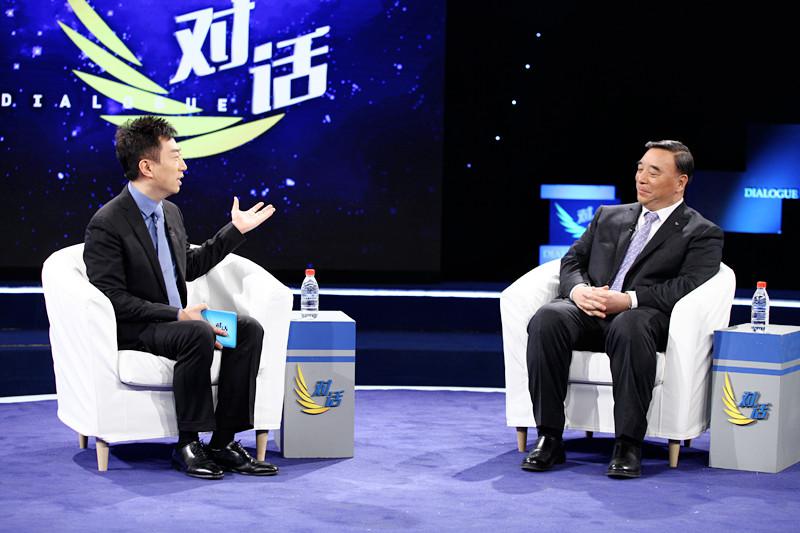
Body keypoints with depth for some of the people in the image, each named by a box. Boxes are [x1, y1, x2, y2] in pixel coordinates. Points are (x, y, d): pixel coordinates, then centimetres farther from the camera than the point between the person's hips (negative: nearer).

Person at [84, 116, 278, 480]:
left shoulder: (170, 213, 10)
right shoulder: (106, 224, -16)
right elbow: (113, 299, -20)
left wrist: (235, 230, 20)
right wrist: (177, 315, -24)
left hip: (173, 321, 8)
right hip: (131, 332, -8)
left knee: (248, 329, -14)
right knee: (198, 335, -34)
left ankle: (223, 442, -14)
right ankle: (187, 445, -21)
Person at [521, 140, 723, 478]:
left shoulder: (702, 234, 9)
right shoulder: (609, 216, 25)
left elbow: (689, 285, -7)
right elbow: (572, 260, 19)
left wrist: (629, 299, -18)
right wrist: (578, 289, -6)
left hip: (645, 315, -4)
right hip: (589, 311, 4)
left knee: (628, 326, -40)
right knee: (547, 319, -29)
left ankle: (628, 445, -32)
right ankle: (549, 439, -26)